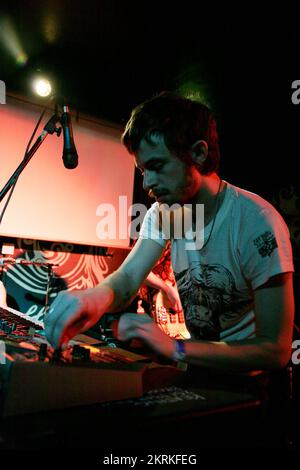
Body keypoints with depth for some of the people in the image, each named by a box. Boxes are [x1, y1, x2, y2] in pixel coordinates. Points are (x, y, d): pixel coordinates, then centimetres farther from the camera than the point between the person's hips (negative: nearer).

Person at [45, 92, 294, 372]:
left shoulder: (257, 223, -25)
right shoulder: (163, 211, -4)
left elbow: (276, 351, -24)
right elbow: (128, 277, -14)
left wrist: (176, 349, -32)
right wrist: (98, 295, -37)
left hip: (249, 375, -4)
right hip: (198, 364, 4)